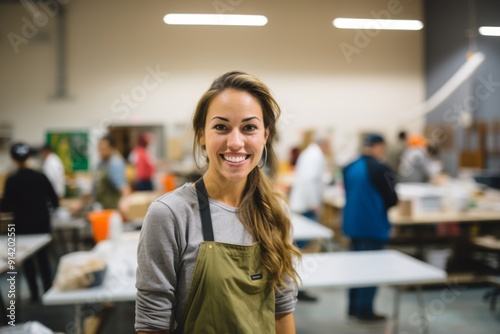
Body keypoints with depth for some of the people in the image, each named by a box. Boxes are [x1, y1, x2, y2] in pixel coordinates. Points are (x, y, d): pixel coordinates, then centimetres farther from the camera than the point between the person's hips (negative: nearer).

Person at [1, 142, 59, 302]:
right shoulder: (41, 177, -6)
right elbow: (54, 202, -2)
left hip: (23, 225, -3)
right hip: (42, 223, 3)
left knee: (27, 259, 11)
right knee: (43, 256, 17)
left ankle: (35, 294, 13)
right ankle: (48, 289, 17)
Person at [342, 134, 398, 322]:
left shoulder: (350, 168, 4)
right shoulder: (380, 169, -17)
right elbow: (392, 199, -12)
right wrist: (383, 204, 8)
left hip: (353, 224, 7)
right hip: (373, 226, -7)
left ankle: (354, 307, 24)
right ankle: (365, 310, 9)